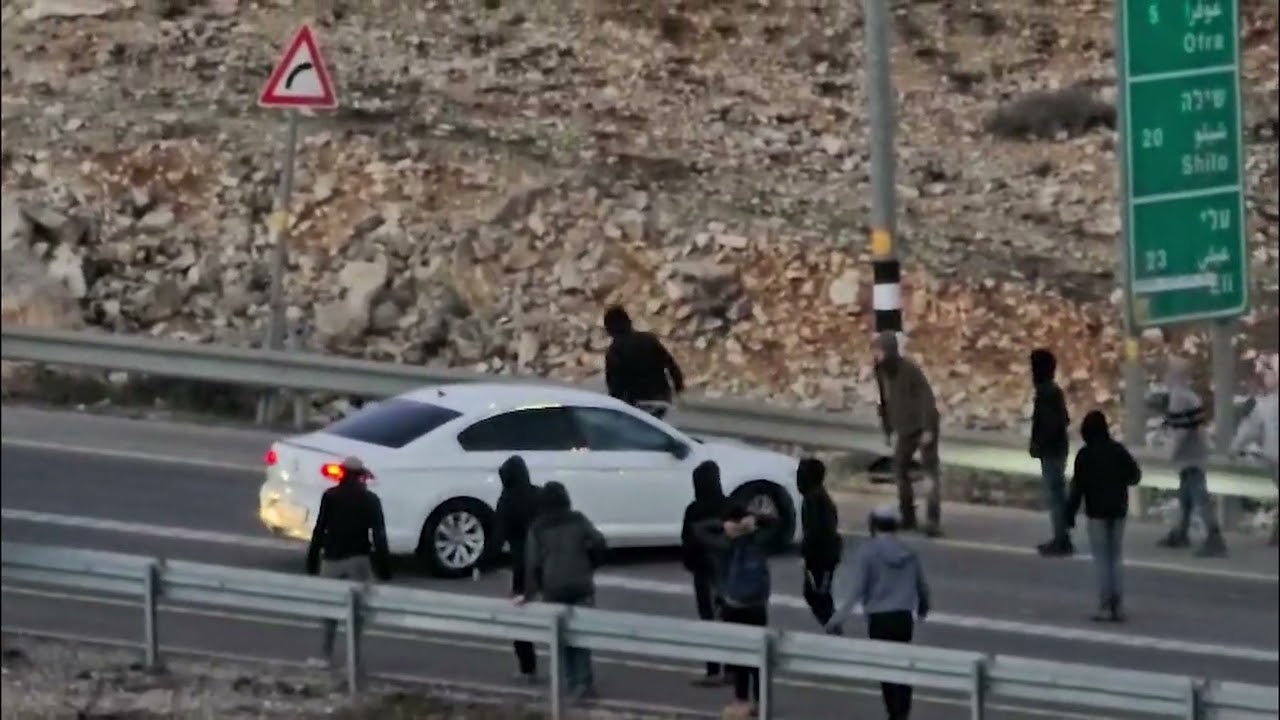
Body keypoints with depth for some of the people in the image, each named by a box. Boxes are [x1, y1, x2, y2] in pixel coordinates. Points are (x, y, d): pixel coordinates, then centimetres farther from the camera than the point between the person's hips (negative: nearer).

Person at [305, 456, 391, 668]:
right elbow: (379, 535, -4)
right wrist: (384, 567, 0)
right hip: (358, 560, 0)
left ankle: (325, 656, 12)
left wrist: (312, 561, 3)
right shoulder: (370, 499, -1)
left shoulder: (330, 496, -2)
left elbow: (319, 531, -3)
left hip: (332, 559, 0)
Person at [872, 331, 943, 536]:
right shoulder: (882, 372, 1)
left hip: (923, 427, -8)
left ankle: (934, 520, -12)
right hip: (905, 429, 8)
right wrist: (889, 430, 15)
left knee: (930, 471, -7)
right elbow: (885, 402, 12)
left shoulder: (909, 370, -20)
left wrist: (928, 429, -23)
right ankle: (907, 516, 21)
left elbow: (927, 398, -20)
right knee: (899, 469, 11)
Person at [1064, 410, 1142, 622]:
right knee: (1116, 557, 11)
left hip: (1097, 512, -4)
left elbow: (1078, 486, -12)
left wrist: (1070, 512, -7)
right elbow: (1135, 475, 7)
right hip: (1118, 510, 4)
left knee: (1101, 559, -1)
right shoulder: (1119, 450, 2)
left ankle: (1105, 607, -6)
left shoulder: (1086, 455, -11)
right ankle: (1118, 607, 6)